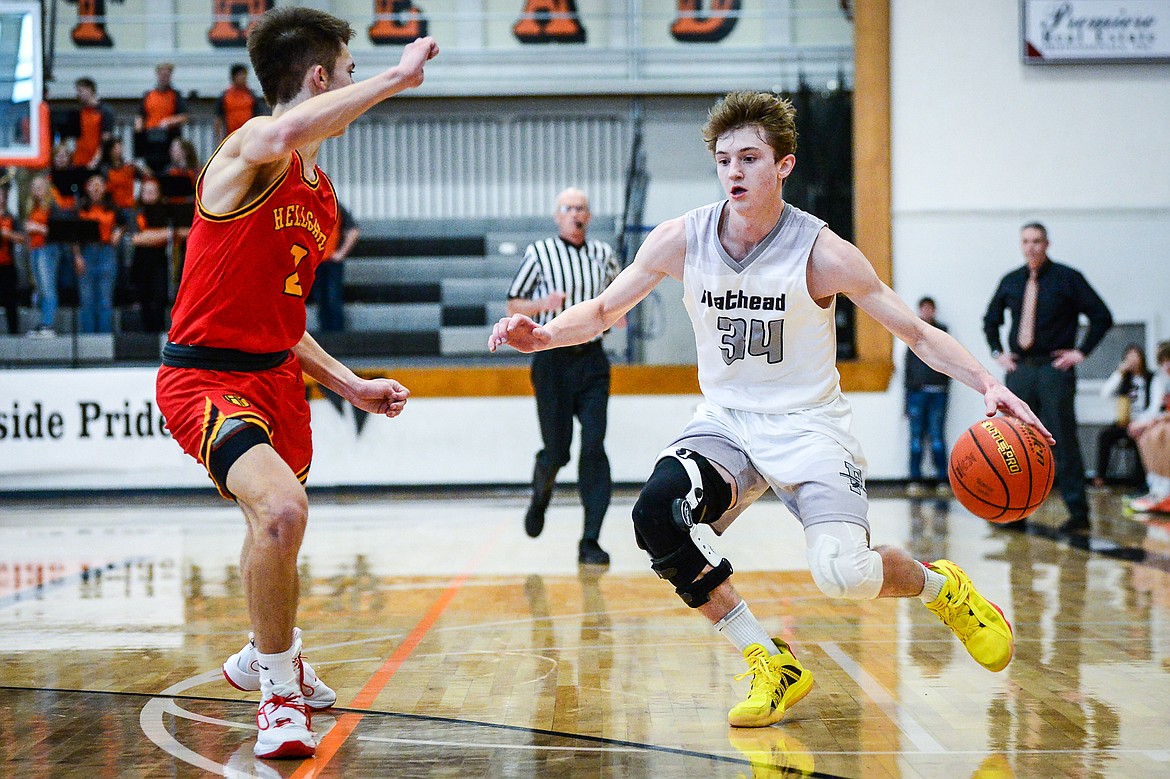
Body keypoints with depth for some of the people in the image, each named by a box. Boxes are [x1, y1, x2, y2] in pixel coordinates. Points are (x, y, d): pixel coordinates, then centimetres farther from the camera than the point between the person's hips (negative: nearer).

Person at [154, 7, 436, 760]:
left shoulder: (321, 194, 12)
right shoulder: (250, 148, -15)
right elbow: (280, 136, -43)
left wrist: (349, 383, 15)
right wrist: (397, 77, -35)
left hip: (276, 376, 10)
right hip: (206, 378, -9)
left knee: (278, 519, 26)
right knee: (281, 510, -31)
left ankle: (265, 657, 54)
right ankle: (280, 694, -12)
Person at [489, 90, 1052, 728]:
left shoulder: (821, 254, -17)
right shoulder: (683, 240, -9)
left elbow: (917, 332, -11)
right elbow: (603, 310, 4)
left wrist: (988, 385, -26)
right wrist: (544, 335, -17)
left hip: (808, 425, -3)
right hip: (725, 419, 3)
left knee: (842, 574, -25)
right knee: (655, 514, -27)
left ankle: (941, 587, 14)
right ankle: (771, 665, -10)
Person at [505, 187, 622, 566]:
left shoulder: (604, 255, 7)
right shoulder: (539, 253, -2)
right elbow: (513, 303, 3)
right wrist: (543, 304, -16)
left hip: (592, 360, 2)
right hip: (553, 360, -2)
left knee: (594, 447, -8)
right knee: (556, 452, -1)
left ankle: (590, 541, -5)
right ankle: (540, 495, 36)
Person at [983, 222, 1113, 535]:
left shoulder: (1067, 278, -2)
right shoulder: (1011, 281, 11)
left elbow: (1102, 316, -2)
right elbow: (990, 320, 26)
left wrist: (1081, 352, -7)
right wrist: (997, 352, 13)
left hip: (1055, 369, -4)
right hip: (1019, 369, 4)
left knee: (1063, 442, -5)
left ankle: (1078, 513, -1)